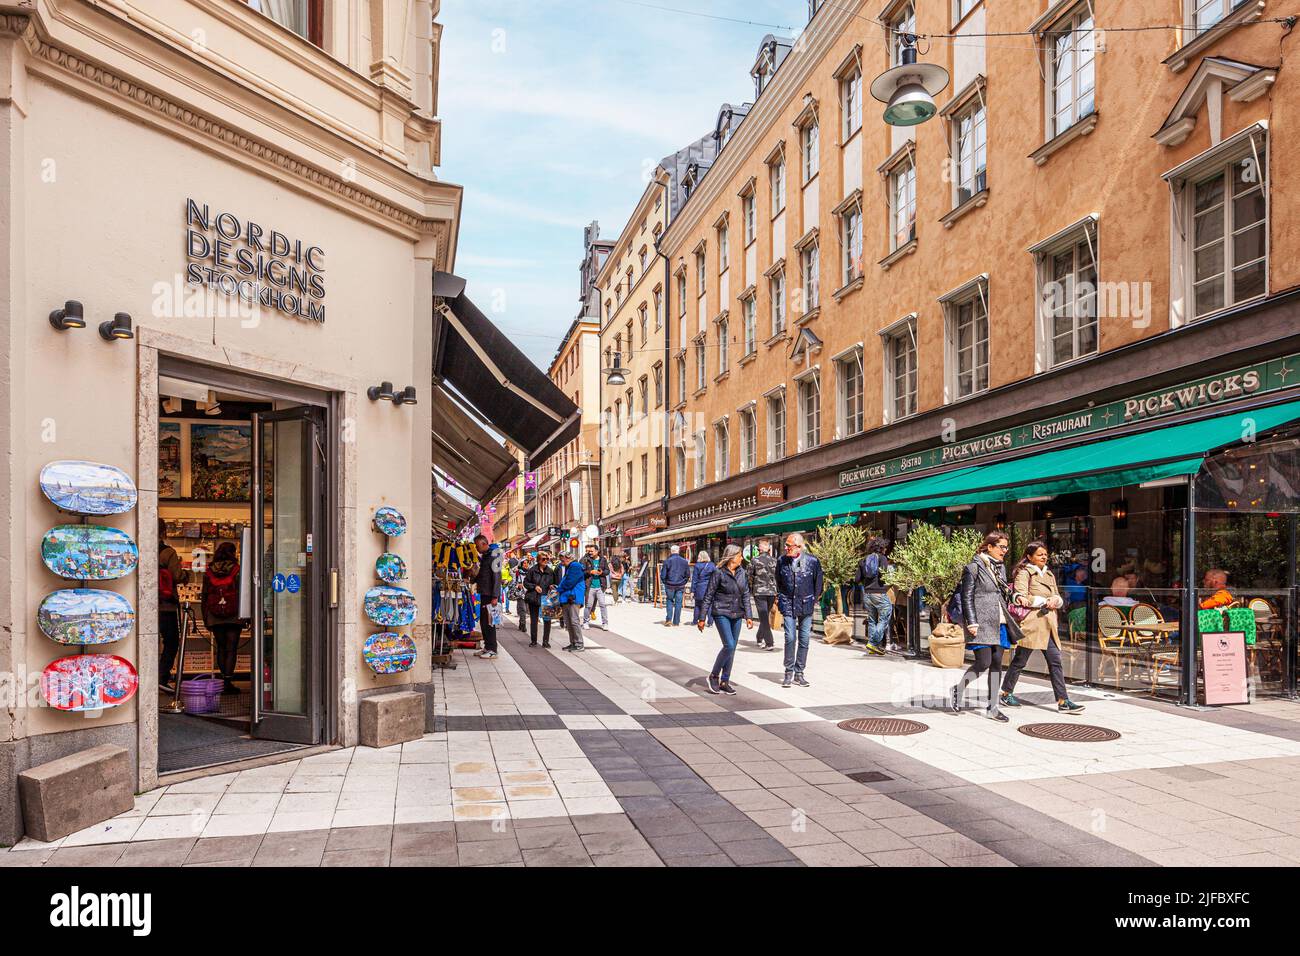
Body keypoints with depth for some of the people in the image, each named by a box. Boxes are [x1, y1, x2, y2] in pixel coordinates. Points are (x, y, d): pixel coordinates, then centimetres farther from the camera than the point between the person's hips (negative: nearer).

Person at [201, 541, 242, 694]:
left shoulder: (208, 572, 4)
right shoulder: (237, 571, -5)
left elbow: (204, 596, 6)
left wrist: (205, 619, 13)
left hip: (214, 617, 3)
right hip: (234, 616, -3)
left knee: (221, 648, 14)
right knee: (231, 649, -1)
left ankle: (224, 680, 17)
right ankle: (228, 682, -6)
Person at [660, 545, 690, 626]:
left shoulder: (667, 561, -8)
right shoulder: (684, 561, 1)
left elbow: (663, 575, -6)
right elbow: (688, 575, 7)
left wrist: (665, 583, 10)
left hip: (670, 585, -2)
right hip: (680, 586, 2)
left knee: (669, 601, 12)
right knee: (678, 603, 7)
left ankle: (669, 619, 1)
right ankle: (676, 622, 9)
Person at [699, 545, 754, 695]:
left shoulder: (741, 572, 7)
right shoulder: (718, 573, -10)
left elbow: (746, 595, 11)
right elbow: (708, 596, -7)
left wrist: (749, 616, 3)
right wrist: (702, 618, -8)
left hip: (737, 615, 6)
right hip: (721, 613, -6)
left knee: (732, 648, 7)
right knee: (729, 645, -15)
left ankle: (724, 682, 17)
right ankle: (714, 675, 3)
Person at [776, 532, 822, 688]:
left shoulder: (812, 561, -8)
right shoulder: (782, 561, -3)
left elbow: (819, 582, 6)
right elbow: (778, 581, 14)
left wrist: (814, 600, 8)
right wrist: (780, 597, 13)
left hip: (806, 605, 0)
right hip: (788, 604, 0)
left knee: (804, 639, 4)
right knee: (790, 638, -8)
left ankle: (799, 673, 14)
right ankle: (788, 673, 3)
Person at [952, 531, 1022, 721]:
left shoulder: (1001, 567, 16)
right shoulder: (974, 567, -5)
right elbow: (967, 597, -9)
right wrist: (972, 623, -15)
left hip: (999, 623, 7)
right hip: (982, 623, -7)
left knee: (997, 664, 6)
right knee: (983, 663, -11)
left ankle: (993, 707, 12)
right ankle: (959, 689, 12)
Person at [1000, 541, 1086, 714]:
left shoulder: (1049, 575, 19)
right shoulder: (1024, 573, -4)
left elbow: (1060, 601, 18)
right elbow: (1021, 597, -17)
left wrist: (1056, 599, -3)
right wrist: (1045, 601, -21)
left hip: (1048, 626, 7)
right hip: (1030, 623, -7)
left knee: (1055, 661, 1)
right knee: (1020, 661, 2)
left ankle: (1063, 701, 1)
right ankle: (1006, 693, 16)